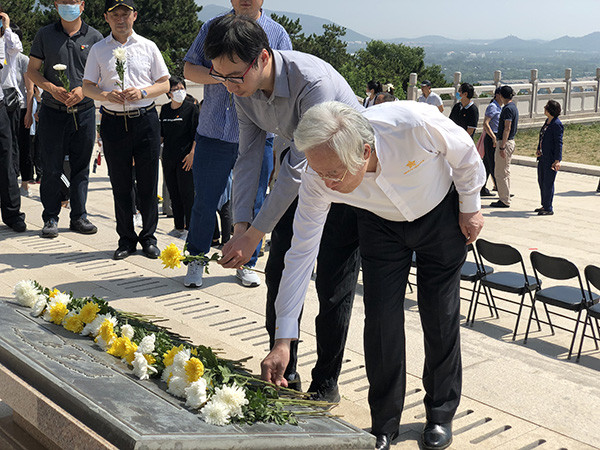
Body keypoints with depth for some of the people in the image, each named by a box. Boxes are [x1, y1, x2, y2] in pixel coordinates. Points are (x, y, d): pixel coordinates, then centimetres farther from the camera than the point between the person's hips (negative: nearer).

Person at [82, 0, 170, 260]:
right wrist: (107, 95, -13)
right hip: (113, 121, 1)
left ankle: (148, 237, 16)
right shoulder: (99, 50, 7)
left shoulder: (148, 47, 7)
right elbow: (87, 87, 7)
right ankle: (126, 239, 17)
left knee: (148, 182, 3)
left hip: (145, 119, -1)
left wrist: (142, 92, -11)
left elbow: (164, 84, 7)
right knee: (120, 184, 6)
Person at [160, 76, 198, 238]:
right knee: (173, 193, 10)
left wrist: (192, 153, -13)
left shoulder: (192, 108, -3)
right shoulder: (165, 109, 11)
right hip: (168, 157, 6)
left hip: (185, 157, -6)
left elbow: (197, 134, -6)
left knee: (186, 194, -5)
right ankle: (178, 227, 18)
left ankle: (189, 228, 2)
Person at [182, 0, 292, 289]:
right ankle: (196, 261, 21)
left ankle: (246, 264, 23)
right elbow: (189, 69, 6)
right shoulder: (213, 28, 9)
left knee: (252, 204, 7)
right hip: (213, 133, 0)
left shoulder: (277, 34, 6)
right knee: (204, 202, 4)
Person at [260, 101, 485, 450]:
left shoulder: (418, 124, -41)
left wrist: (471, 207, -4)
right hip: (381, 223, 1)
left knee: (441, 316, 2)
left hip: (441, 213, -1)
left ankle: (441, 415, 23)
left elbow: (465, 155, -17)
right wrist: (283, 339, -24)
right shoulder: (317, 181, -32)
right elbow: (301, 254, -24)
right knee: (381, 320, -6)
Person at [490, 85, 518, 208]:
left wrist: (502, 146, -23)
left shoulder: (508, 108, -17)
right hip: (510, 141, 10)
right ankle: (506, 198, 20)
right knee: (506, 171, 15)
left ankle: (504, 201, -2)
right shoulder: (513, 107, 14)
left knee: (500, 173, -6)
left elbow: (507, 129, -22)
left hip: (506, 142, -10)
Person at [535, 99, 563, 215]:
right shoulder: (547, 122, 12)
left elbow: (559, 143, -17)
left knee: (548, 183, -3)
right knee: (541, 181, 16)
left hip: (551, 159, -9)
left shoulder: (557, 124, -15)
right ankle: (544, 205, 28)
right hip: (543, 157, 9)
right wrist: (538, 150, 7)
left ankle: (548, 209, 6)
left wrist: (557, 160, -20)